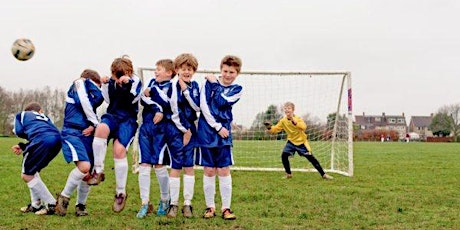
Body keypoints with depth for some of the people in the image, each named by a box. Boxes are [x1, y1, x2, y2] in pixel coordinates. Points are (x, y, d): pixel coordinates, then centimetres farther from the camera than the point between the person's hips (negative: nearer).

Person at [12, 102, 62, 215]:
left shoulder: (21, 114, 28)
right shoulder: (44, 117, 38)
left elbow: (19, 131, 11)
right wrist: (22, 146, 24)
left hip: (43, 141, -6)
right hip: (57, 139, 6)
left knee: (26, 175, 5)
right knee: (33, 171, 24)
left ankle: (51, 204, 4)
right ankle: (36, 205, 26)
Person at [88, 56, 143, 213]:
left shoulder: (135, 82, 0)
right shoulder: (112, 81, 10)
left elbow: (133, 99, -13)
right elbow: (108, 100, 11)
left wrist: (128, 83, -24)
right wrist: (105, 85, -2)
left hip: (128, 119, -3)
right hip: (112, 115, 3)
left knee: (119, 149, -21)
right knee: (101, 128, -33)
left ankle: (121, 192, -7)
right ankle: (98, 171, -23)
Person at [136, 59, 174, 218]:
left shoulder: (172, 87, -2)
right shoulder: (152, 83, 14)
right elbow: (143, 100, 0)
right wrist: (158, 108, -12)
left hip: (161, 130, -5)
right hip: (146, 127, 5)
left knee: (159, 165, 0)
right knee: (144, 165, 0)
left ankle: (165, 201, 21)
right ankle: (145, 204, 7)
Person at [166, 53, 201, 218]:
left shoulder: (194, 86, 7)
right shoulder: (173, 86, -8)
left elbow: (197, 107, -4)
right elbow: (173, 111, -11)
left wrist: (186, 91, -12)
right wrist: (184, 130, -8)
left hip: (190, 128, 4)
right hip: (176, 129, -4)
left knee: (189, 166, 4)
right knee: (176, 166, -3)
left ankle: (187, 203, 9)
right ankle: (173, 204, 5)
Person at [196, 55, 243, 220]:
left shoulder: (237, 89, 5)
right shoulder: (209, 83, 2)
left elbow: (222, 102, -13)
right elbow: (204, 105, -8)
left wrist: (215, 84, -5)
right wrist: (217, 126, -11)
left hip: (224, 133, 1)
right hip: (207, 131, -1)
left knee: (224, 171, -1)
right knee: (209, 171, 3)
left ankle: (226, 208, 7)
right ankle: (210, 207, 13)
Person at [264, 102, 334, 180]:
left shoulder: (298, 118, -19)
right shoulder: (283, 121, -6)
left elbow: (303, 127, -38)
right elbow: (275, 129, -7)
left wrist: (294, 121, -51)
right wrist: (269, 127, -29)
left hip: (301, 142, -3)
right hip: (291, 142, 3)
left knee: (311, 158, -6)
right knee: (284, 155, -16)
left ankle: (323, 174, 4)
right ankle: (288, 174, 3)